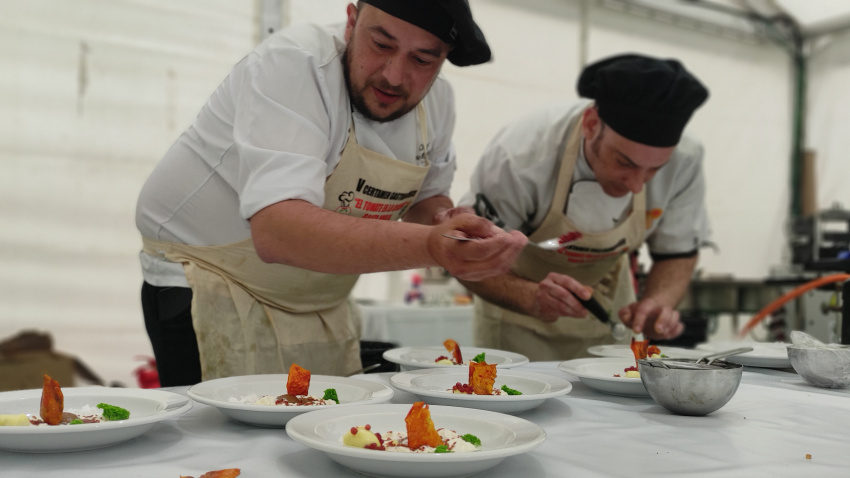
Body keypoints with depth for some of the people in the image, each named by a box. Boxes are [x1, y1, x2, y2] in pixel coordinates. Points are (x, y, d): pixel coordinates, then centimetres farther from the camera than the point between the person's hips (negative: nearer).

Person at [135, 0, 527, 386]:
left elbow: (428, 195, 14)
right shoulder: (293, 64, -26)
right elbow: (275, 231, -40)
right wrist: (429, 246, -51)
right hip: (209, 289, -6)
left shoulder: (436, 101, -4)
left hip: (320, 307, 6)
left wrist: (441, 219, -12)